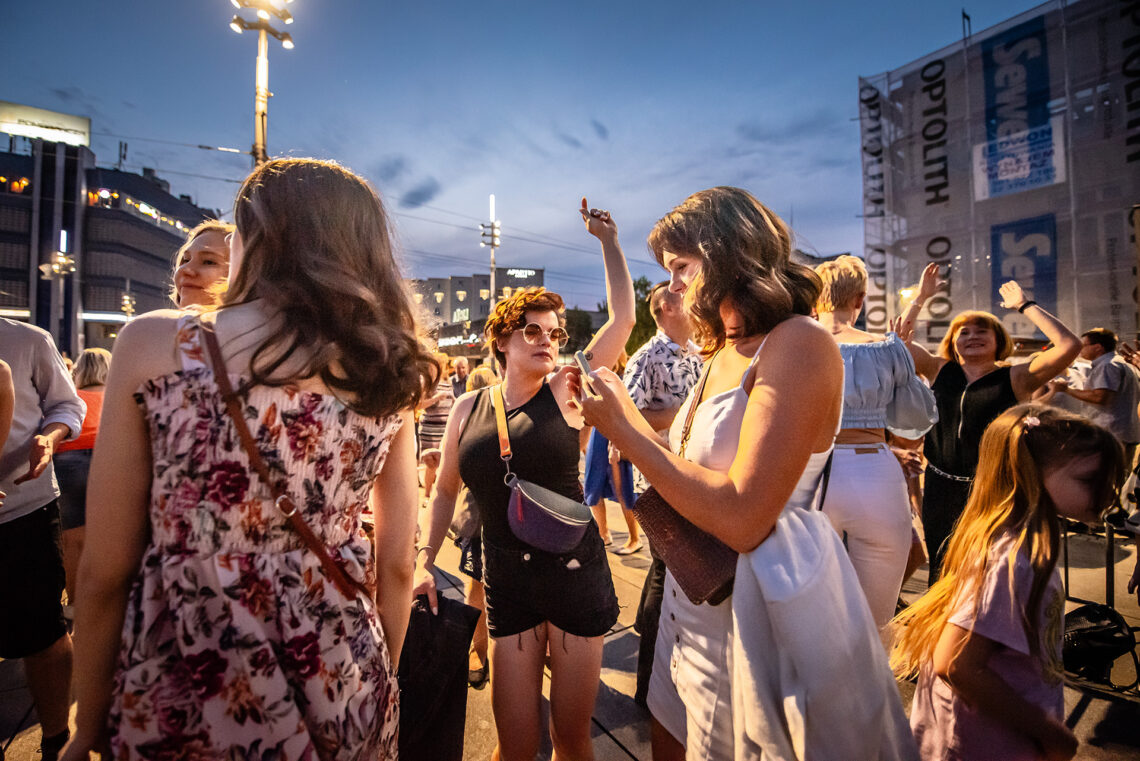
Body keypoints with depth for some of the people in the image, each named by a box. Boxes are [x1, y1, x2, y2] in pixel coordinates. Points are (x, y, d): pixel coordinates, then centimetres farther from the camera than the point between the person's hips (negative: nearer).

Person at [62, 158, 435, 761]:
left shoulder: (154, 344, -13)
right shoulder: (388, 377, -7)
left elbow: (104, 573, -8)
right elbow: (396, 564, -1)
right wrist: (378, 689, 14)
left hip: (181, 707, -2)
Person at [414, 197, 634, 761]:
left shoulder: (564, 392, -5)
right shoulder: (467, 410, 3)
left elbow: (622, 319, -11)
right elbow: (445, 490, 13)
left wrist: (608, 240, -7)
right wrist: (425, 560, 7)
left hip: (577, 575, -1)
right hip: (506, 583, 2)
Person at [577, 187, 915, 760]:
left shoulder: (797, 343, -20)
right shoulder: (725, 353, 6)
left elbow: (742, 520, -28)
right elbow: (693, 474, 5)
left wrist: (626, 431, -20)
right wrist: (619, 415, 0)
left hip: (758, 615, -8)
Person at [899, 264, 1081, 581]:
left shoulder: (1015, 378, -1)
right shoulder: (939, 370, 6)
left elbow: (1069, 345, -12)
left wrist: (1025, 306, -5)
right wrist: (921, 297, 5)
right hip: (942, 491, 2)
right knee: (943, 576, 15)